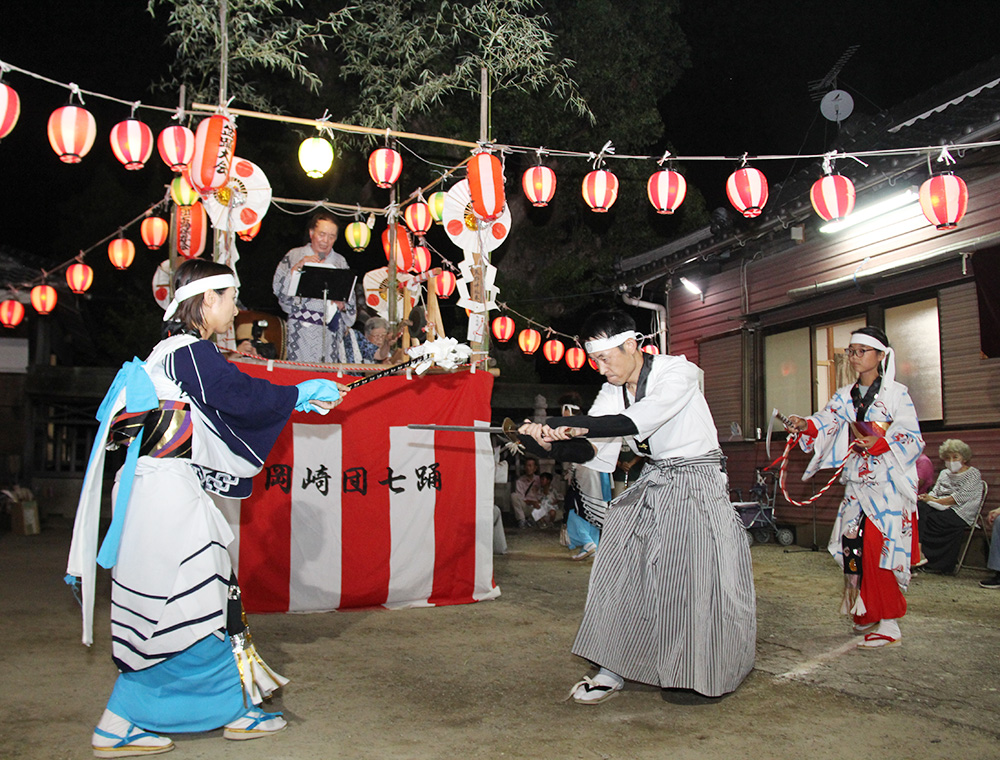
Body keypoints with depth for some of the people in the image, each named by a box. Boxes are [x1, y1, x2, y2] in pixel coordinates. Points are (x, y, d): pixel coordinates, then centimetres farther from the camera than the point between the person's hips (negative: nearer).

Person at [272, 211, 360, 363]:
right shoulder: (294, 256, 10)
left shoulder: (340, 261, 15)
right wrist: (298, 266, -9)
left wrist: (341, 304, -7)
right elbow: (277, 287, 0)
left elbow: (349, 298, 14)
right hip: (301, 330, -1)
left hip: (329, 330, 1)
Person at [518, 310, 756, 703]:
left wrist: (573, 423, -37)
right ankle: (614, 669, 7)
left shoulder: (677, 372, -18)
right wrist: (551, 443, -28)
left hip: (696, 482, -6)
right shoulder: (612, 392, 2)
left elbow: (636, 422, -33)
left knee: (692, 581, -6)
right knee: (622, 569, -1)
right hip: (652, 483, 6)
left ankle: (703, 675, 13)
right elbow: (593, 450, -9)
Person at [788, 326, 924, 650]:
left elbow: (914, 440, -4)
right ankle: (867, 614, 17)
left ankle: (889, 626, -3)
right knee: (853, 545, 1)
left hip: (889, 484, -5)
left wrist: (879, 444, -20)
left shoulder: (896, 393, -2)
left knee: (881, 547, -10)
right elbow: (826, 421, -3)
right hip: (856, 484, 5)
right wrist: (806, 425, -24)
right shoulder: (845, 396, 13)